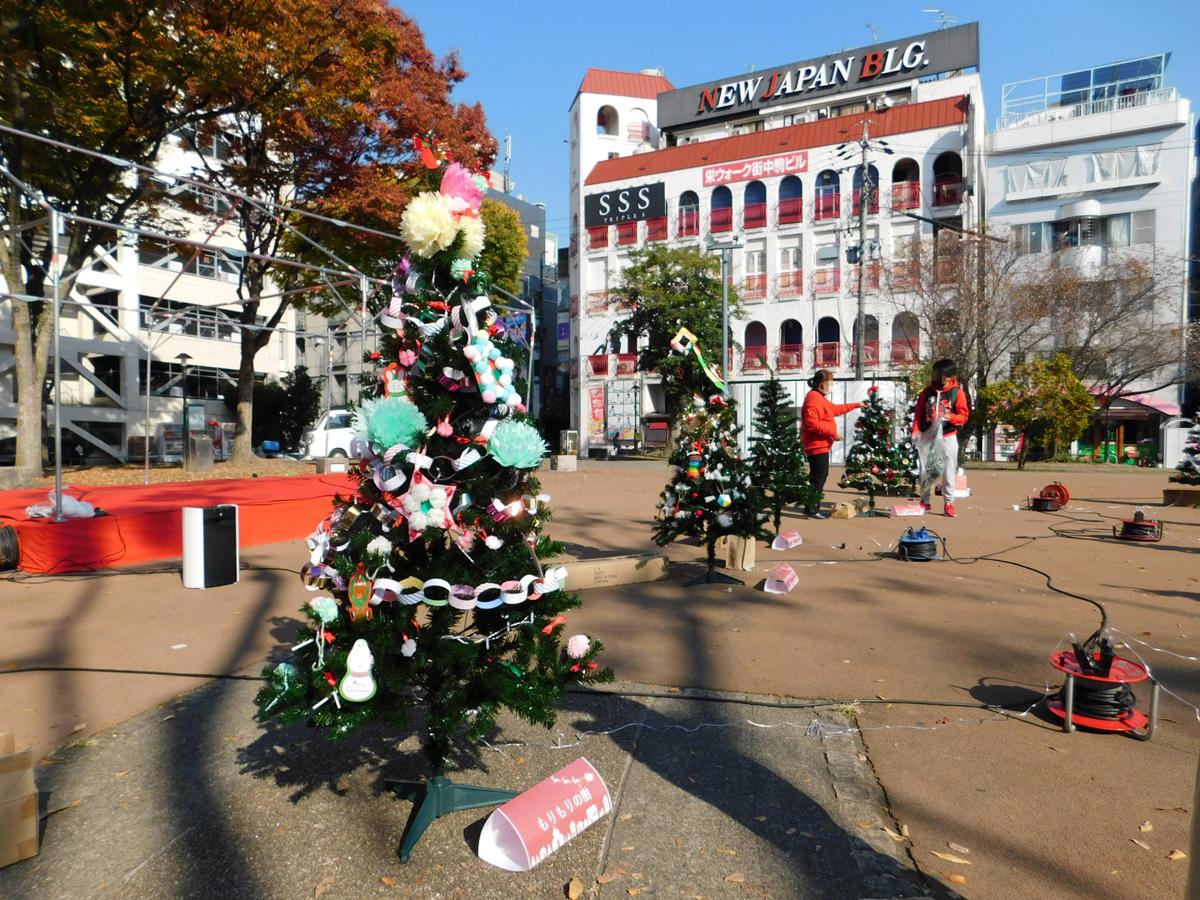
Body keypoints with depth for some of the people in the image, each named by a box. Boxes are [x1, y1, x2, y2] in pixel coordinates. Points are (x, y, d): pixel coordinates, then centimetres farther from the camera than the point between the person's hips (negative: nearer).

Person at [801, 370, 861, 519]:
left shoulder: (820, 398, 18)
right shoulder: (813, 399, -18)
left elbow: (836, 409, 33)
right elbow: (811, 424, -28)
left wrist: (856, 405, 35)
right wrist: (833, 431, -23)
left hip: (821, 445, 11)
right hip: (817, 445, -11)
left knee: (821, 476, 14)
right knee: (818, 477, -9)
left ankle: (814, 508, 19)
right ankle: (811, 509, -5)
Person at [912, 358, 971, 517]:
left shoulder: (957, 392, -1)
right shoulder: (927, 391, 6)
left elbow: (964, 416, -3)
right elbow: (919, 413, 7)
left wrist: (950, 417, -22)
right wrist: (916, 430, -6)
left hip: (948, 437, -2)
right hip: (927, 436, 2)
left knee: (948, 472, -1)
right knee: (925, 470, 6)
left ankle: (949, 503, 6)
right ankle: (924, 502, 16)